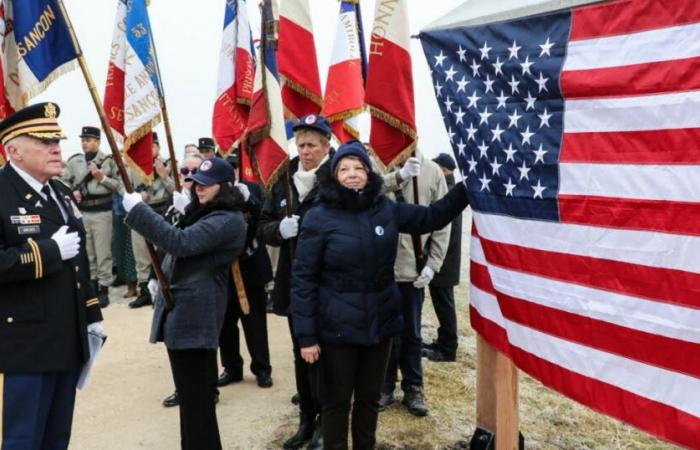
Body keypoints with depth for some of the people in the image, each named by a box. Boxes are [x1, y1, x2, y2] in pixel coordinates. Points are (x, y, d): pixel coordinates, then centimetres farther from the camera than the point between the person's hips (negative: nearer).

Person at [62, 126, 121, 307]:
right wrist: (72, 192, -7)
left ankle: (104, 289, 8)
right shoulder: (74, 161, 6)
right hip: (81, 213, 3)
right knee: (86, 253, 11)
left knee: (103, 253, 0)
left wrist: (102, 178, -16)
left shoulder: (108, 161, -2)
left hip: (102, 212, -3)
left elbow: (118, 185, -2)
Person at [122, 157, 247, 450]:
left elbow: (180, 243, -27)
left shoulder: (228, 220, -15)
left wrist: (137, 209, -24)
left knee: (195, 396, -4)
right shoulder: (202, 213, 16)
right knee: (191, 392, 20)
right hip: (179, 310, 10)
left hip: (195, 316, -10)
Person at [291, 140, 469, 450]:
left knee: (370, 397, 20)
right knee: (336, 400, 12)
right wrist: (306, 335, -12)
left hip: (380, 322, 4)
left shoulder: (386, 209, 1)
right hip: (337, 328, -4)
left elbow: (431, 217, 13)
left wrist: (466, 188, 2)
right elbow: (303, 278, -10)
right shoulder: (319, 217, -11)